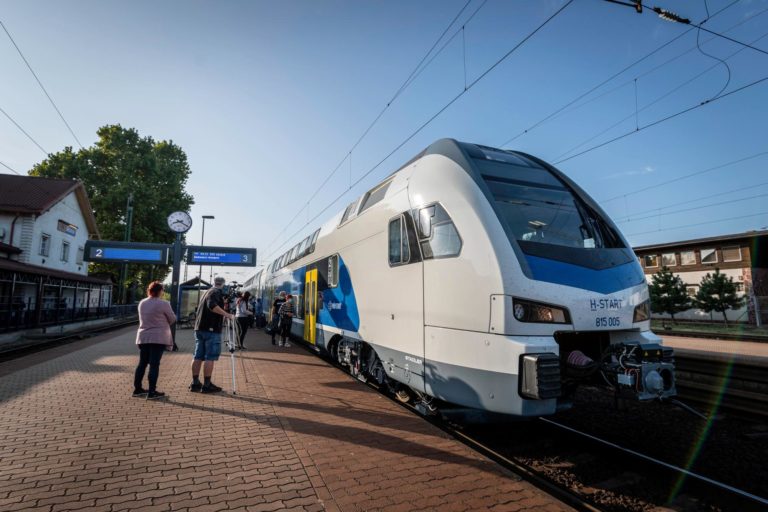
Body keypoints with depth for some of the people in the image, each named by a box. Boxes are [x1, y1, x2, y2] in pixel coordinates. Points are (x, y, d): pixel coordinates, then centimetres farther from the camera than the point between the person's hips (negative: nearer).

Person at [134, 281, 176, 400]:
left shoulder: (142, 303, 6)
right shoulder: (163, 304, -13)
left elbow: (143, 319, 18)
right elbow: (172, 319, -3)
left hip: (143, 337, 6)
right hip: (158, 337, -6)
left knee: (142, 363, 14)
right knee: (154, 364, -3)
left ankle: (137, 389, 22)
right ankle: (152, 392, -1)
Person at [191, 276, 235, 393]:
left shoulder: (207, 292, 20)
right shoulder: (217, 292, -7)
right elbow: (212, 305, -25)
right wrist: (227, 315, -23)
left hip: (199, 328, 9)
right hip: (211, 329, -9)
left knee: (198, 356, 10)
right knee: (210, 357, -5)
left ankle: (195, 383, 16)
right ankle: (207, 385, -4)